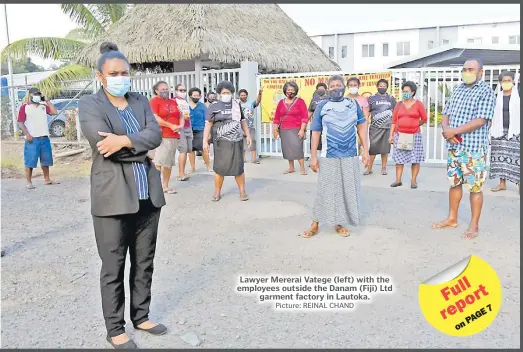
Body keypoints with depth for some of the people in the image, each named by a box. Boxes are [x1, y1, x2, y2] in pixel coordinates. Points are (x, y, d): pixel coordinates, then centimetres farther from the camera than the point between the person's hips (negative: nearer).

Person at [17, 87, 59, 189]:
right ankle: (28, 182, 2)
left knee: (45, 160, 12)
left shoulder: (43, 106, 14)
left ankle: (47, 179, 23)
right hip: (32, 139, -5)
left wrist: (47, 101, 3)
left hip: (45, 138, 5)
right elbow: (20, 123, -6)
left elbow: (55, 112, 1)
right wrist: (27, 134, -17)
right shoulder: (24, 107, -2)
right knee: (30, 161, -3)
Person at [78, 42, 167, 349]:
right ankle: (115, 329, 20)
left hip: (147, 194, 5)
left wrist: (125, 141, -19)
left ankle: (141, 316, 31)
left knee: (145, 262, 14)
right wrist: (143, 149, -9)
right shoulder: (89, 105, -2)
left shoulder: (141, 101, 12)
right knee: (113, 267, 5)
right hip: (113, 197, -5)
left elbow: (156, 133, -3)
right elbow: (102, 142, -17)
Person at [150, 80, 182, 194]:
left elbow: (180, 116, 21)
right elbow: (155, 118, -13)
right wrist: (171, 126, -15)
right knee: (159, 162, -12)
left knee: (169, 162, 9)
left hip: (174, 136, 7)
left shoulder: (173, 102, 17)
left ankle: (165, 186, 16)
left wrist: (180, 126, -1)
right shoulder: (154, 101, -3)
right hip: (160, 136, -7)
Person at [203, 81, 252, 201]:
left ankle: (242, 191, 14)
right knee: (219, 167, 0)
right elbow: (208, 124, -2)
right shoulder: (214, 106, 2)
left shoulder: (237, 105, 12)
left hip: (236, 141, 2)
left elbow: (243, 121, 19)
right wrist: (205, 141, -9)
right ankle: (217, 192, 13)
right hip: (221, 142, -2)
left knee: (238, 167, 3)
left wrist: (248, 135, 13)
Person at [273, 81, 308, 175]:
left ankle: (302, 168, -3)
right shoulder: (281, 102, 11)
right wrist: (275, 130, 9)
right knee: (287, 149, 6)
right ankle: (291, 167, 16)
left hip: (296, 130, -4)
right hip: (284, 130, 4)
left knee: (297, 148, -10)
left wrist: (302, 130, -11)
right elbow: (276, 118, 13)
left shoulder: (300, 101, 0)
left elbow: (305, 117, -5)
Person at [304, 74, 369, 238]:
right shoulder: (322, 106, -1)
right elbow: (315, 132, 0)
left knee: (347, 190, 8)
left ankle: (339, 223, 22)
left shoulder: (354, 104, 5)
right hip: (329, 156, -3)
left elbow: (362, 127, 9)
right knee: (326, 190, 1)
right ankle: (315, 224, 11)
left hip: (350, 156, 3)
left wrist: (366, 150, 4)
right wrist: (313, 156, -4)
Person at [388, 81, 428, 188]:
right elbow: (394, 121, 6)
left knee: (415, 159, 0)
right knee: (399, 158, 4)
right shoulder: (399, 104, 7)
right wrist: (391, 135, 1)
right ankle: (398, 180, 10)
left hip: (414, 136, -2)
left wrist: (413, 125, 7)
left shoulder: (418, 104, 0)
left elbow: (424, 119, 5)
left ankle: (414, 181, 9)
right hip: (399, 135, 2)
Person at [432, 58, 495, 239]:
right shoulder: (457, 89, 13)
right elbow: (446, 113, 13)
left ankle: (474, 225, 12)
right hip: (454, 146, 6)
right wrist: (446, 129, -8)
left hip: (474, 148, -6)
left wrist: (454, 131, -19)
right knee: (454, 183, 15)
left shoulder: (486, 91, -7)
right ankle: (452, 219, 27)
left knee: (475, 187, 1)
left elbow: (480, 120, -17)